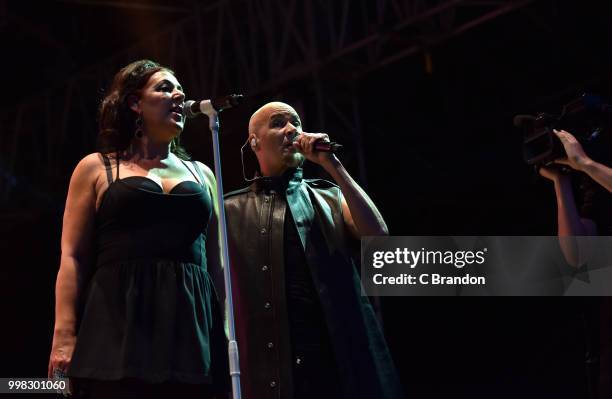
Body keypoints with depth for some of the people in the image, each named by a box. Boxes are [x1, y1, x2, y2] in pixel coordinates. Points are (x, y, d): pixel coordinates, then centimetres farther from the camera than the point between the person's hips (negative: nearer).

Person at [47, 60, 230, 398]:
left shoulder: (201, 174, 24)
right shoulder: (97, 168, 14)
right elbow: (73, 257, 5)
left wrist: (227, 338, 9)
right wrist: (64, 335, -8)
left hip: (191, 330, 3)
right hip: (119, 329, -3)